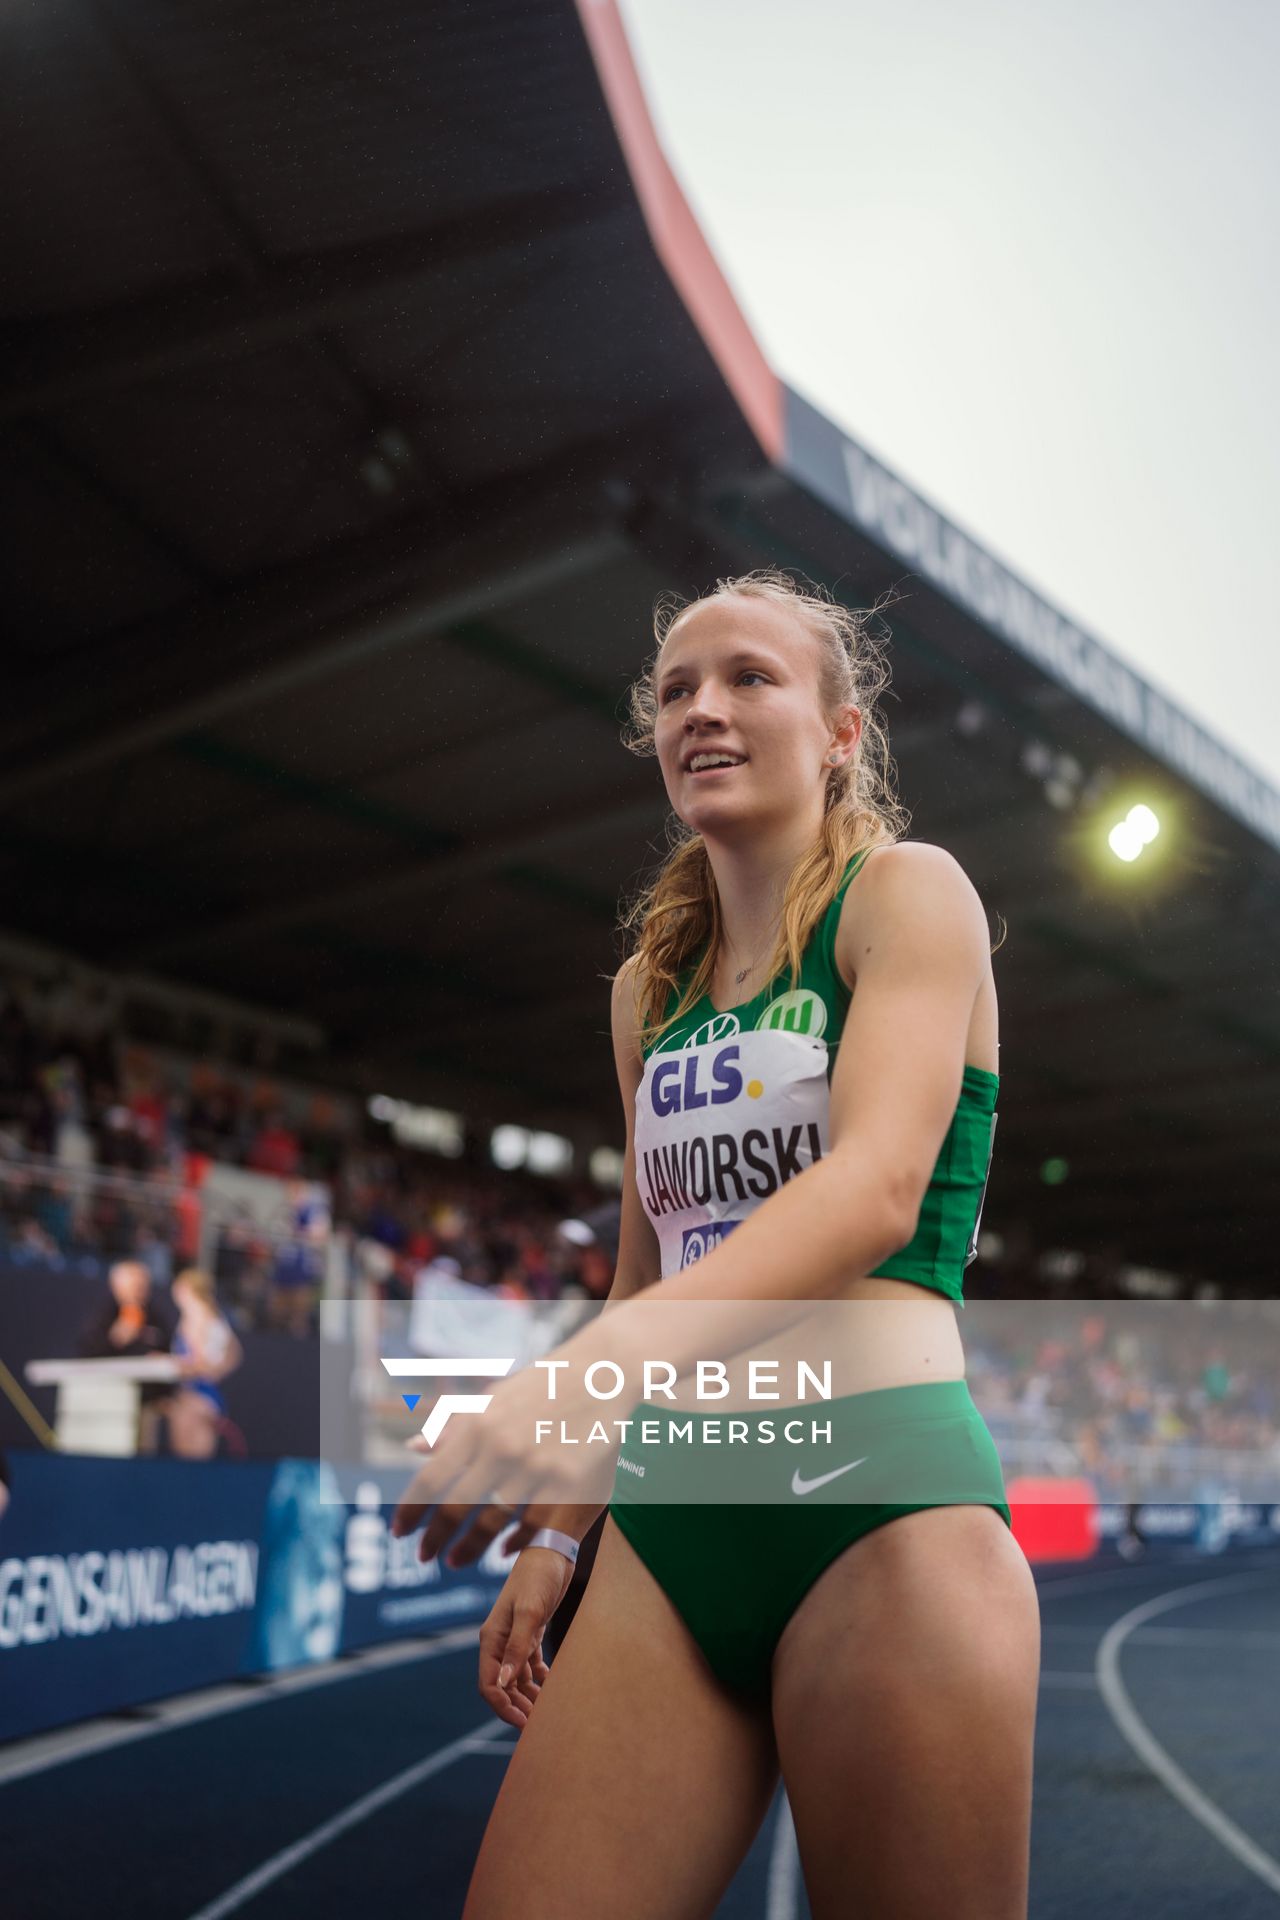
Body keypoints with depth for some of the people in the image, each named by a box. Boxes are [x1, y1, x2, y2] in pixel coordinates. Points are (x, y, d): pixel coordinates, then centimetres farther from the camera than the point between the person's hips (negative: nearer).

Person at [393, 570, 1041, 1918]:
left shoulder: (909, 892, -1)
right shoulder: (649, 985, 17)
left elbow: (879, 1187, -18)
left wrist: (588, 1365, -31)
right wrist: (556, 1529, 15)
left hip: (878, 1493, -5)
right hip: (668, 1515, 6)